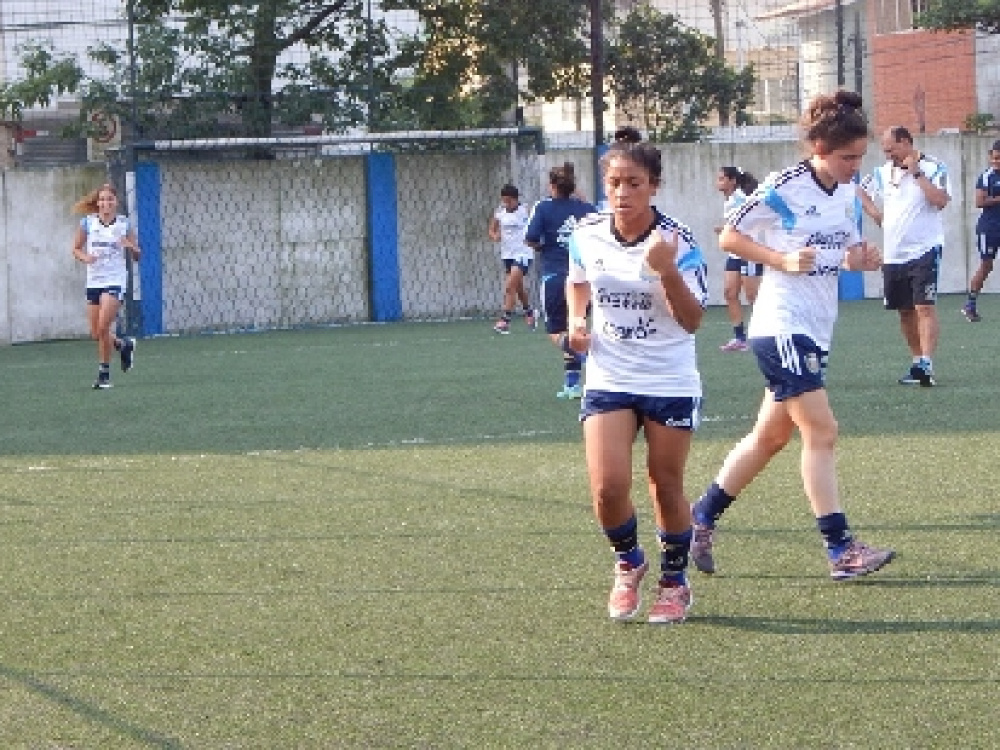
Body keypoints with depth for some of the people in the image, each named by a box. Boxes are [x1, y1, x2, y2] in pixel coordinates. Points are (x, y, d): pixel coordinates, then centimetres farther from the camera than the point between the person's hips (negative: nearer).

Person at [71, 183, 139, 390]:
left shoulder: (124, 224, -1)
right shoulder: (88, 222, 1)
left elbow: (137, 256, 5)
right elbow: (76, 249, 9)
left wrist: (130, 247, -17)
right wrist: (85, 257, -12)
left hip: (115, 281, -3)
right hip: (94, 281, 3)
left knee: (103, 327, -16)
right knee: (95, 333, 5)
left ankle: (104, 372, -3)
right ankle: (124, 344, 35)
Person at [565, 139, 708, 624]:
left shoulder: (676, 242, -13)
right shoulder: (587, 235, -3)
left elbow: (693, 320, -17)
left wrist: (667, 271, -32)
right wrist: (576, 319, 1)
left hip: (671, 383, -2)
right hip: (608, 380, 2)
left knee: (666, 487, 6)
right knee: (607, 487, -11)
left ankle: (674, 581, 29)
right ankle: (628, 564, 18)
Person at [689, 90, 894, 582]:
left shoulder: (847, 195, 9)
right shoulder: (784, 189, -13)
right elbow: (729, 236, -7)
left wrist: (864, 258, -3)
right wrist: (782, 259, -19)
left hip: (814, 332, 8)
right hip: (782, 328, -8)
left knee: (771, 435, 14)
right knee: (821, 433, -12)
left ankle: (703, 516, 27)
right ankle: (840, 549, -12)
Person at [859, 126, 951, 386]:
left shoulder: (932, 167, -7)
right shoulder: (884, 172, 10)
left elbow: (941, 200, -21)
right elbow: (862, 191, 26)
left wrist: (916, 172, -20)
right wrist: (876, 215, 12)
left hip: (924, 250, -6)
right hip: (893, 254, 6)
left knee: (924, 307, -16)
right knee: (905, 312, 11)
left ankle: (926, 365, -24)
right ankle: (917, 361, 23)